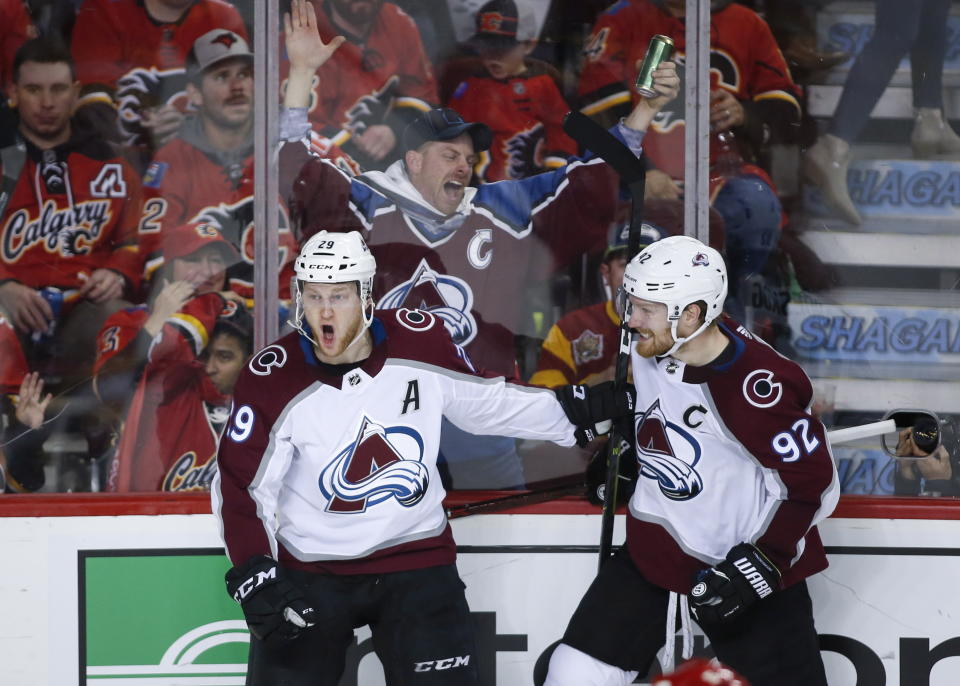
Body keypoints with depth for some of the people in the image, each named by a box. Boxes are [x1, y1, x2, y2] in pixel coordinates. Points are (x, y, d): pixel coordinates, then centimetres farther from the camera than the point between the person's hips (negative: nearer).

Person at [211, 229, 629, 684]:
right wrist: (253, 573, -22)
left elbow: (486, 399, 9)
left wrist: (581, 411, 10)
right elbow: (239, 484, -11)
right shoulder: (272, 379, -14)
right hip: (308, 573, -1)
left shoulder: (421, 342, -9)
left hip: (417, 558, 1)